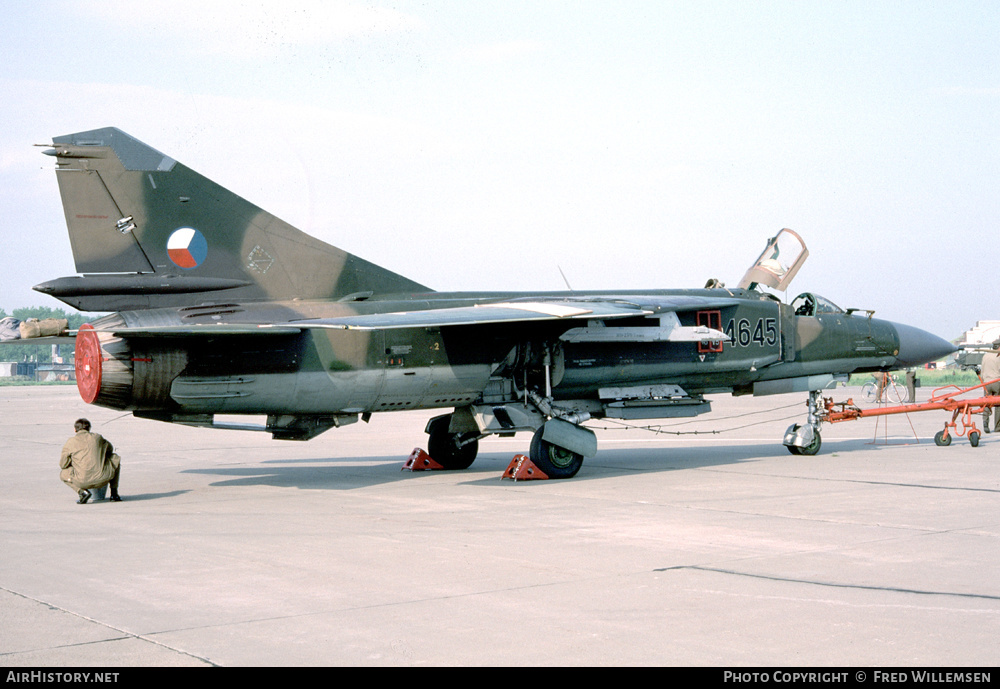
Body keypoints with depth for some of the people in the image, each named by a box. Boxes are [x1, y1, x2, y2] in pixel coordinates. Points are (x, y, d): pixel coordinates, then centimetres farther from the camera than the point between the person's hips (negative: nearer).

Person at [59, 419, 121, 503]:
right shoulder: (97, 437, 14)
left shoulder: (70, 442, 6)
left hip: (83, 482, -2)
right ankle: (114, 494, 24)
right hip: (103, 479, 2)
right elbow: (110, 449, 33)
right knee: (115, 458, 31)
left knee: (63, 474, 28)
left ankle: (83, 491, 0)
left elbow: (62, 464, 9)